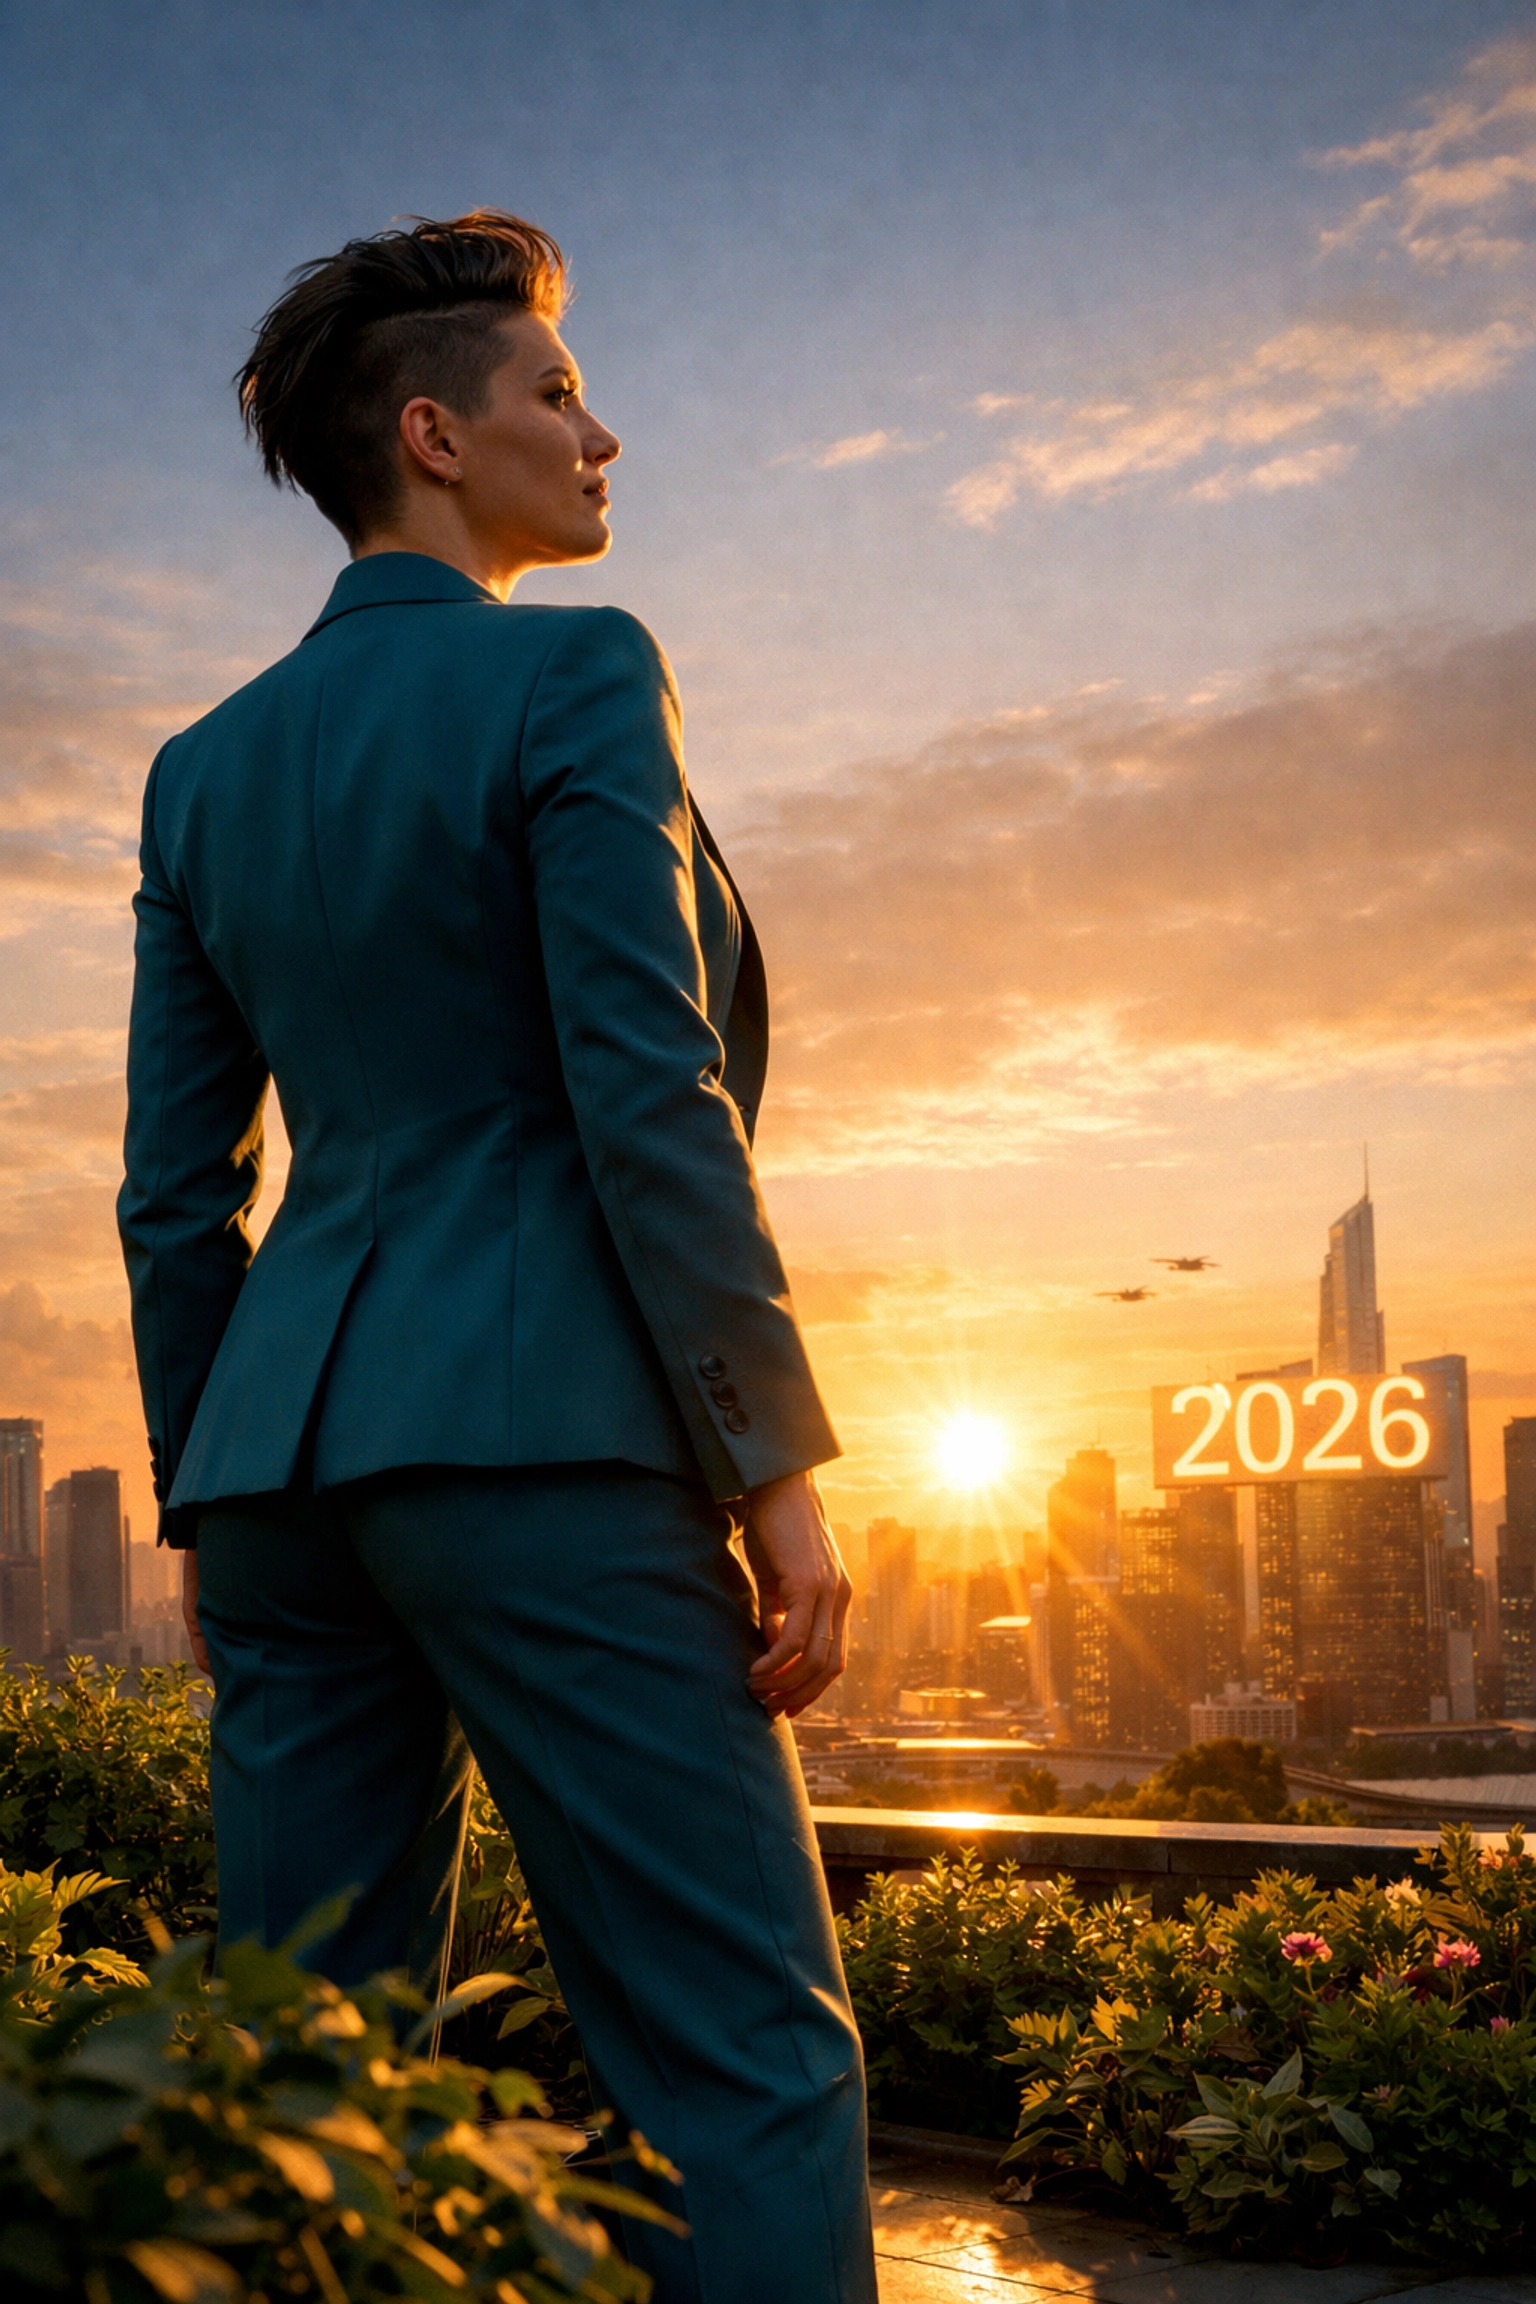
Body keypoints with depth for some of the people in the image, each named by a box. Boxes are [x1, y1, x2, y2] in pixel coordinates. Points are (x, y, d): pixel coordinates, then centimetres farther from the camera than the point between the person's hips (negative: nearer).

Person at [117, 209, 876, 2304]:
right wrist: (775, 1467, -10)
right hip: (540, 1431, -7)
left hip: (281, 1450, 8)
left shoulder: (205, 765, 16)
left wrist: (211, 1512, 20)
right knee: (746, 2062, -3)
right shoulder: (574, 676, -3)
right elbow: (648, 1098, -13)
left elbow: (174, 1196, 15)